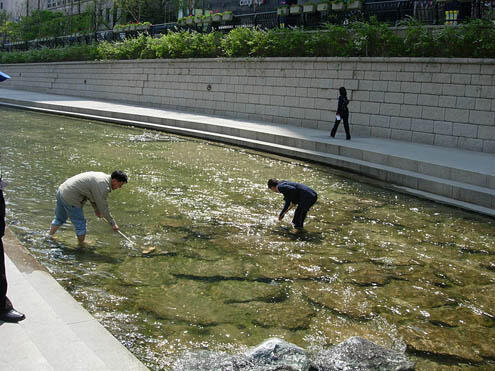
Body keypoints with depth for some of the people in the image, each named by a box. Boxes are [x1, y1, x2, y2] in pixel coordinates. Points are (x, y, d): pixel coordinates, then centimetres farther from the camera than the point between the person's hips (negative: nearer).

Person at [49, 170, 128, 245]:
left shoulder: (102, 176, 9)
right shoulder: (103, 186, -21)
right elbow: (103, 208, -17)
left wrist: (97, 210, 28)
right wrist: (113, 224, -8)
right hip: (70, 198, -10)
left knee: (59, 219, 28)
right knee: (80, 224, 4)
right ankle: (81, 245, 20)